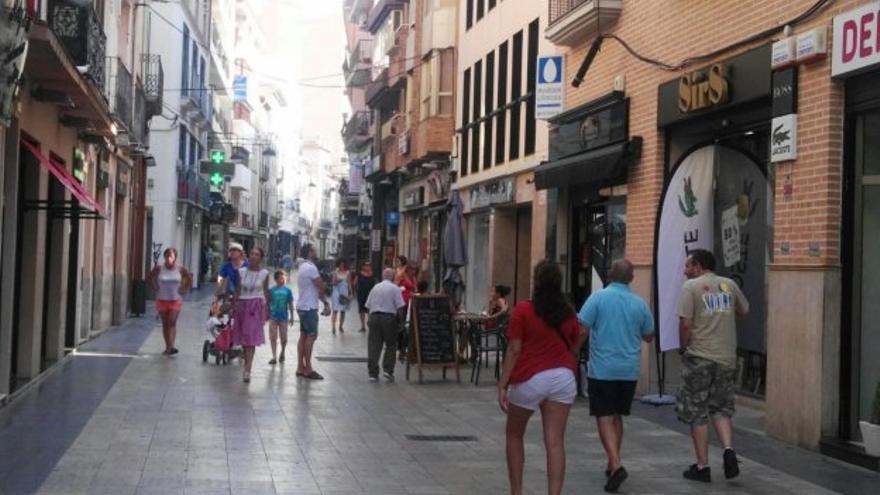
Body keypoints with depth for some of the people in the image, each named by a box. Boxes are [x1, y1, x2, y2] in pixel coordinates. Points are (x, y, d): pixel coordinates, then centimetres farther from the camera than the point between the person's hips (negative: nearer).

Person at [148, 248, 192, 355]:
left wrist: (184, 289, 2)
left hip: (175, 300, -1)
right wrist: (155, 289, 4)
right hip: (162, 300, 1)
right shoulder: (159, 268, -5)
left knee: (172, 322, -12)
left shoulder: (180, 269, -5)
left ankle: (171, 346, -19)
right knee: (165, 324, 7)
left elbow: (189, 278, 11)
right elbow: (151, 278, 11)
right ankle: (167, 347, 14)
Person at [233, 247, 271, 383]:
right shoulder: (241, 271, 2)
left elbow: (265, 291, 6)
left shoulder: (264, 273, -1)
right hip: (242, 305, 2)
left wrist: (267, 310, 9)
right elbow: (237, 291, 5)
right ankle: (247, 365, 25)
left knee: (251, 339, -10)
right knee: (243, 338, 7)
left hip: (256, 306, -2)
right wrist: (233, 306, 2)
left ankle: (247, 370, -14)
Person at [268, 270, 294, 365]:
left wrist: (291, 317, 3)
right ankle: (274, 357, 6)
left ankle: (282, 353, 30)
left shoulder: (288, 290, 0)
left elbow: (290, 305, 4)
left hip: (284, 317, 0)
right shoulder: (272, 290, 0)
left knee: (283, 338, 6)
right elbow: (268, 303, 6)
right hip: (273, 316, 0)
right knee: (273, 338, 0)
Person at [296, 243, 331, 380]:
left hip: (303, 307, 10)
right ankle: (308, 369, -8)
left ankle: (300, 367, 12)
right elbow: (322, 287, -15)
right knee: (311, 336, -8)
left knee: (304, 336, 10)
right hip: (309, 308, -10)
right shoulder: (311, 268, -17)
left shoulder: (303, 267, 16)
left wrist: (325, 303, 8)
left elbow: (317, 289, 13)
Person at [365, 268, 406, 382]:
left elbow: (368, 305, 11)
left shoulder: (375, 287, 12)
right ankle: (388, 370, 2)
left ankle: (373, 373, 1)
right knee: (391, 345, 11)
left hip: (374, 316, 3)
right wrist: (399, 317, 3)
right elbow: (400, 306, -9)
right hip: (389, 318, -3)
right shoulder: (395, 288, -1)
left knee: (374, 345, 4)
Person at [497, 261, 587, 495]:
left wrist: (502, 385, -7)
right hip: (563, 378, 3)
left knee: (514, 435, 18)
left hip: (530, 379, -3)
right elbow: (573, 349, 10)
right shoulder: (568, 312, 5)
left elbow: (514, 350, -9)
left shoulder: (523, 310, -7)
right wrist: (582, 335, 27)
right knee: (555, 442, -1)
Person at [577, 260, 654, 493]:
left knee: (604, 418, -2)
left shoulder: (598, 297, -9)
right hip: (629, 370, 4)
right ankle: (613, 463, 24)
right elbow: (649, 336, 14)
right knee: (617, 417, 18)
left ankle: (616, 465, -17)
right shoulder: (640, 304, 3)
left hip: (602, 368, -4)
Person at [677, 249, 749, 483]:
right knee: (722, 408, 17)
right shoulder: (729, 285, 8)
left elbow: (685, 323, -13)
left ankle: (702, 466, 9)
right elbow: (744, 310, 21)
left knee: (697, 413, 5)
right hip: (726, 358, 4)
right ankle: (729, 449, -5)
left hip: (699, 358, -4)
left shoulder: (691, 286, -7)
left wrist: (683, 348, 1)